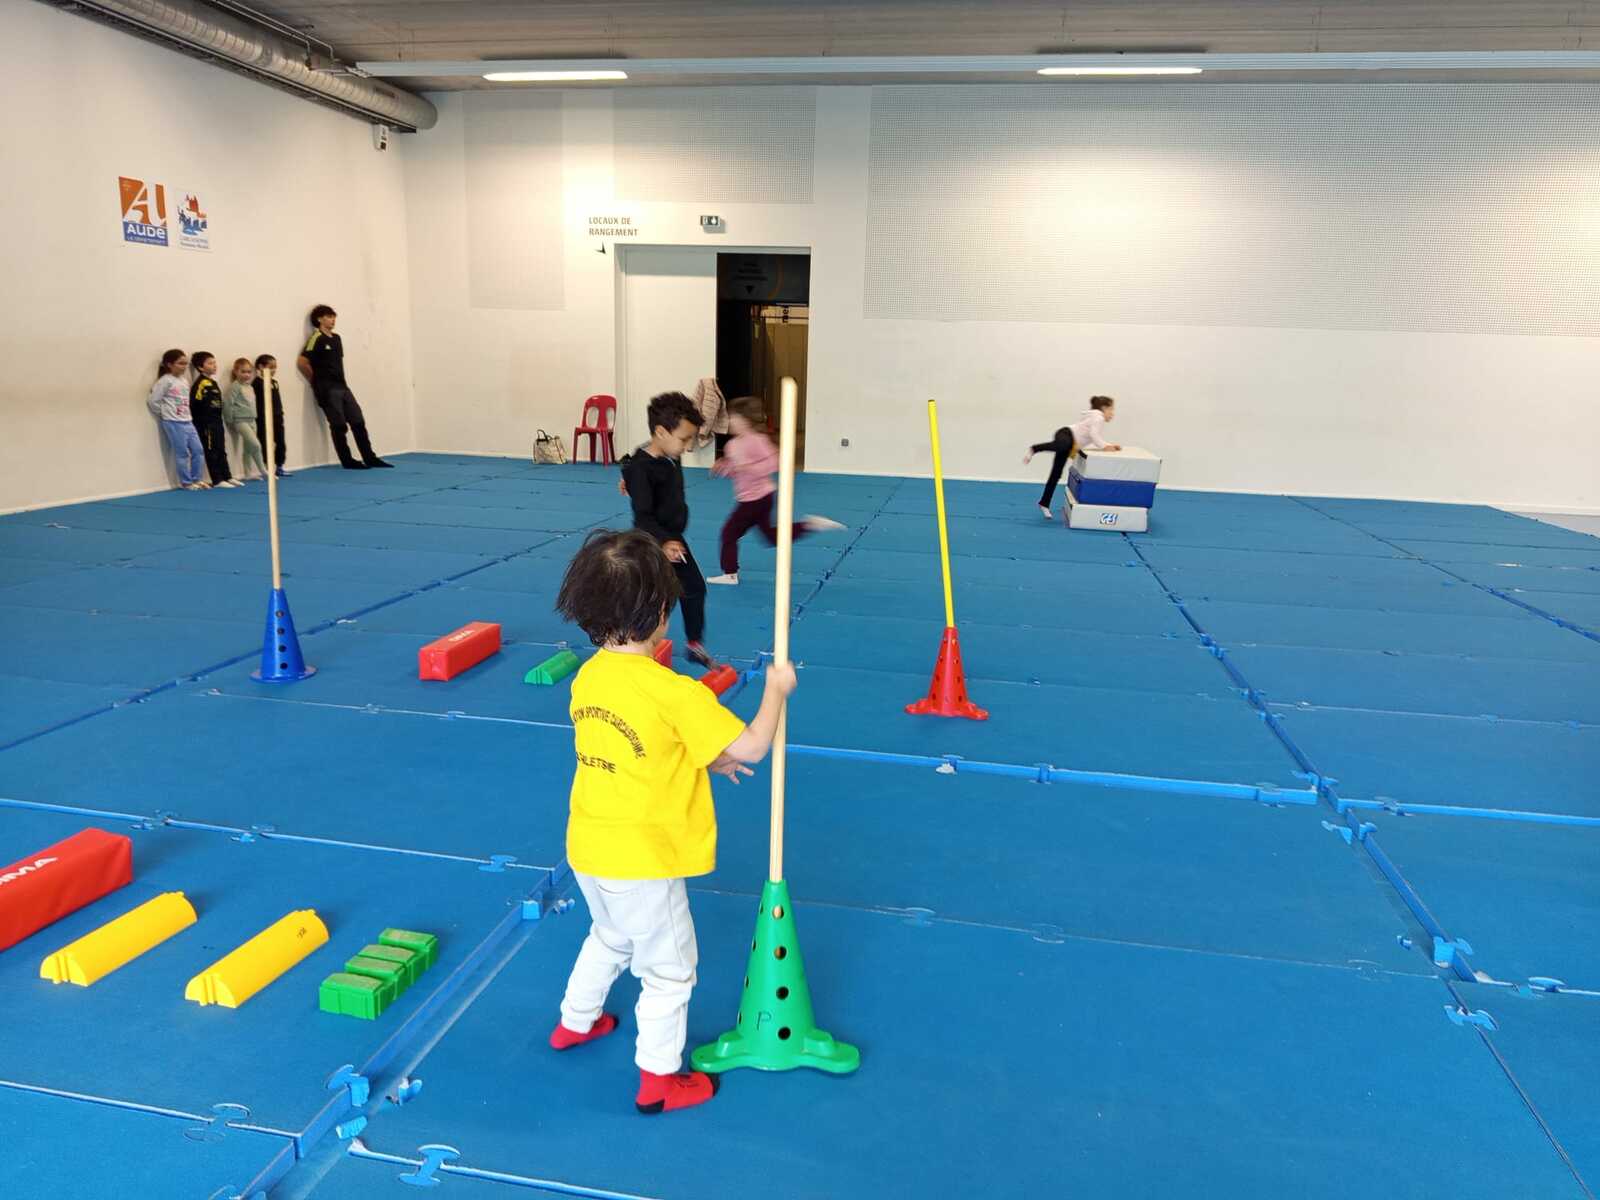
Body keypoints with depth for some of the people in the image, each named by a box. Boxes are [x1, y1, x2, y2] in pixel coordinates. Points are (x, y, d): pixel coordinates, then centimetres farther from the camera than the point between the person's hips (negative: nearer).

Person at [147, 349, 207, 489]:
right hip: (173, 423, -7)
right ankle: (186, 482, 6)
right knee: (183, 453, -4)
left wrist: (187, 417, 11)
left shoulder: (184, 381, 13)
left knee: (198, 450, 4)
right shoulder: (165, 381, -9)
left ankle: (196, 479, 15)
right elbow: (153, 401, -10)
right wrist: (165, 415, -2)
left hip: (187, 422, 7)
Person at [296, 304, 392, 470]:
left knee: (358, 422, 4)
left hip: (342, 387, 7)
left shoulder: (336, 338, 15)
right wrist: (318, 380, -1)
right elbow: (303, 362, -11)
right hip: (327, 389, -7)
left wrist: (341, 379, 12)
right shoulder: (316, 339, -8)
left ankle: (370, 458, 8)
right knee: (339, 426, -4)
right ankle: (347, 461, 2)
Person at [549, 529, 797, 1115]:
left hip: (588, 850, 7)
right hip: (643, 862, -7)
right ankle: (658, 1080, 30)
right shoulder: (676, 693, -26)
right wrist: (776, 690, -4)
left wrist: (703, 761, 11)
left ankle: (574, 1022, 53)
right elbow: (749, 746, -19)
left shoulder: (586, 677, -4)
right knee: (669, 968, 15)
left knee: (609, 939, 34)